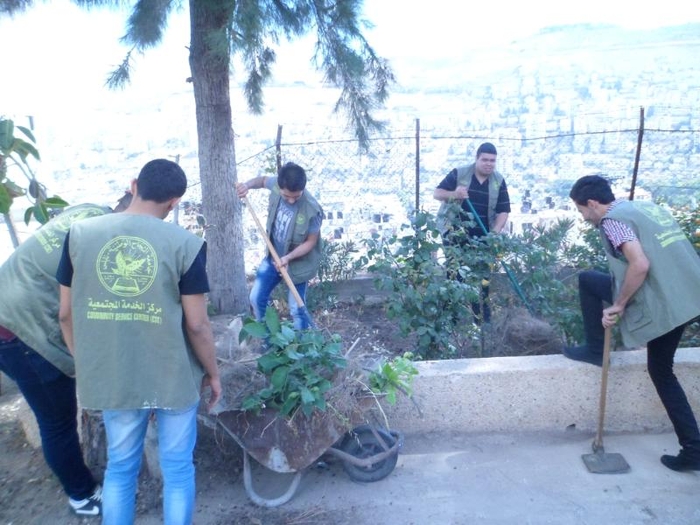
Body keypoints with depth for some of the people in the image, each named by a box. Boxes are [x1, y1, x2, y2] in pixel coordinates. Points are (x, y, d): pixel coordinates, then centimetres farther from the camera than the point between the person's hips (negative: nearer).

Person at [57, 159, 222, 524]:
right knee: (177, 468, 16)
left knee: (120, 467, 22)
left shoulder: (79, 233, -4)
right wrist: (212, 373, 4)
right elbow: (196, 324, -12)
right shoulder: (185, 244, -14)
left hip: (110, 378, 3)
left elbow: (66, 314, 2)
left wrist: (85, 364, 17)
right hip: (174, 378, -2)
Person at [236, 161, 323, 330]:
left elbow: (311, 242, -19)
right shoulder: (276, 185, -18)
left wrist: (288, 257, -31)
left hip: (297, 263, -6)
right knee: (257, 298, 12)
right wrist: (248, 185, -13)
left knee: (296, 309, 2)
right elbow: (263, 180, 7)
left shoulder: (312, 210, -32)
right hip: (273, 257, 6)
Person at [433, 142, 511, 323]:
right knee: (455, 271, -4)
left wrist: (495, 232, -17)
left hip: (481, 236, 3)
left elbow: (503, 211, -1)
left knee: (482, 273, 5)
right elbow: (437, 193, -5)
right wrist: (454, 194, -26)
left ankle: (482, 313, 17)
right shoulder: (459, 173, -6)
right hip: (454, 231, -2)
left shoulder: (499, 181, 1)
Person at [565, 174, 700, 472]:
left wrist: (617, 305, -11)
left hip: (661, 304, -9)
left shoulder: (611, 219, -8)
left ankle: (596, 349, 19)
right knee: (661, 370, 21)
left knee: (587, 281, 9)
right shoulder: (647, 206, 19)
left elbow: (640, 265, -22)